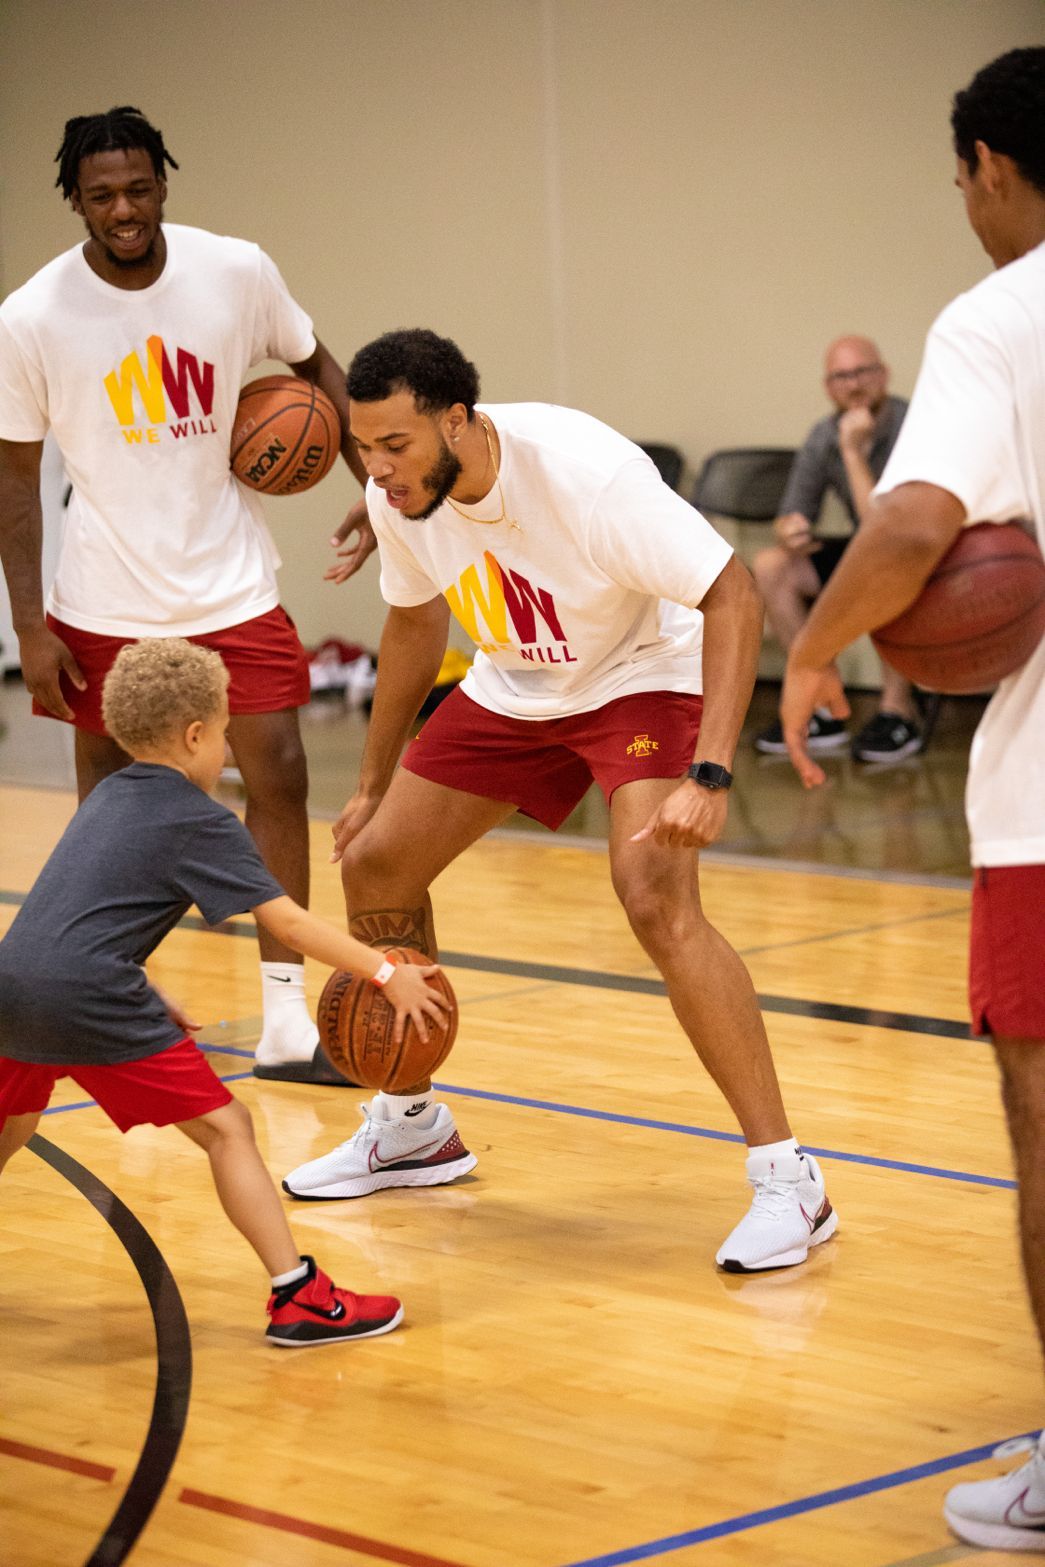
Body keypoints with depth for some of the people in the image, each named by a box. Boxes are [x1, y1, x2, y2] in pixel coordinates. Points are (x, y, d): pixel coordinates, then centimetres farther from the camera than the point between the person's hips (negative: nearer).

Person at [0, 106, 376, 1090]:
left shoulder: (237, 272, -8)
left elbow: (312, 364, 9)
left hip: (232, 588, 1)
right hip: (105, 601, -1)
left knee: (278, 776, -5)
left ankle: (287, 1023, 1)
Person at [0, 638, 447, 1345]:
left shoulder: (108, 797, 22)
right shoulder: (201, 823, 0)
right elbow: (286, 921, -5)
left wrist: (149, 1000, 31)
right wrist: (387, 973, -1)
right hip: (89, 999, -8)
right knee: (226, 1127, -1)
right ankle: (298, 1297, -6)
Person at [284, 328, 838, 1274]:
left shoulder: (584, 474, -34)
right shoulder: (398, 498, -13)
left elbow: (734, 598, -33)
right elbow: (416, 623, 8)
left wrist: (709, 776, -43)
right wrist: (375, 785, 15)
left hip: (642, 675, -7)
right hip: (514, 689, 7)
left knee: (657, 899, -29)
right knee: (375, 868, 5)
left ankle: (788, 1181, -20)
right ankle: (413, 1127, 28)